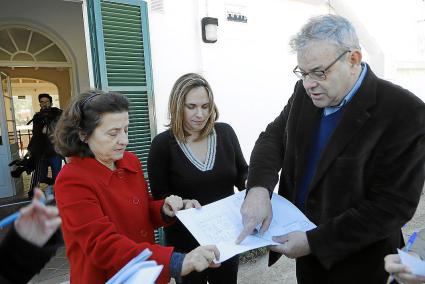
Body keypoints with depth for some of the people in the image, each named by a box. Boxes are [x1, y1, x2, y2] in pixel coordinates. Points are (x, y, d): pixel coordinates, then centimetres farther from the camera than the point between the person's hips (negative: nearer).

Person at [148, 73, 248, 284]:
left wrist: (250, 186, -16)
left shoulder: (225, 132, -6)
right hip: (186, 242, -2)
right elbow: (159, 196, -9)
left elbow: (242, 173, 4)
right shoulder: (163, 144, -12)